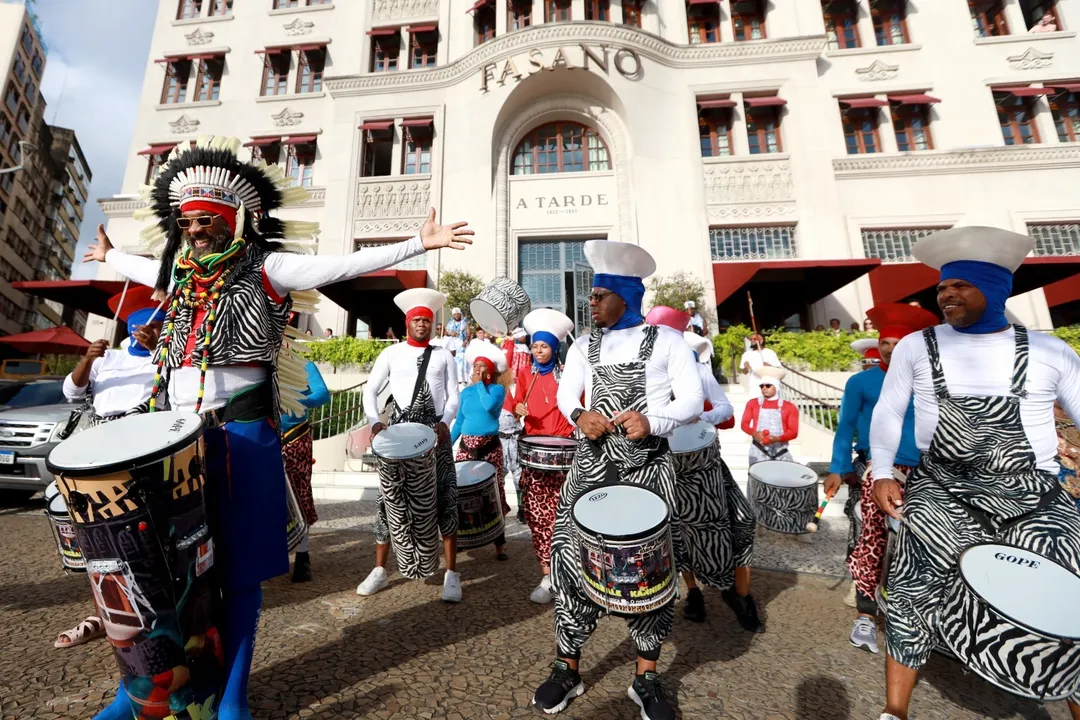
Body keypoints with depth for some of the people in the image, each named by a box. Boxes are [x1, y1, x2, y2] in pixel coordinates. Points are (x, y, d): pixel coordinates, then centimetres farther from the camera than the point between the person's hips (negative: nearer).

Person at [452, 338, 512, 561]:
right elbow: (459, 421, 14)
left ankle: (499, 543, 14)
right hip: (466, 447, 4)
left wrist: (479, 383, -12)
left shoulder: (497, 389, -4)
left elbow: (489, 405, -26)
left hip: (490, 447, -4)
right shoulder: (466, 392, 10)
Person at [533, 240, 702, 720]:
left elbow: (692, 401, -5)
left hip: (648, 466, -2)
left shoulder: (666, 340, 3)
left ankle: (646, 677, 29)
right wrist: (580, 415, -17)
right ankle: (568, 668, 25)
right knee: (573, 558, 3)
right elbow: (565, 394, 6)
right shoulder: (584, 345, 13)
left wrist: (652, 421, -23)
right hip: (592, 463, 3)